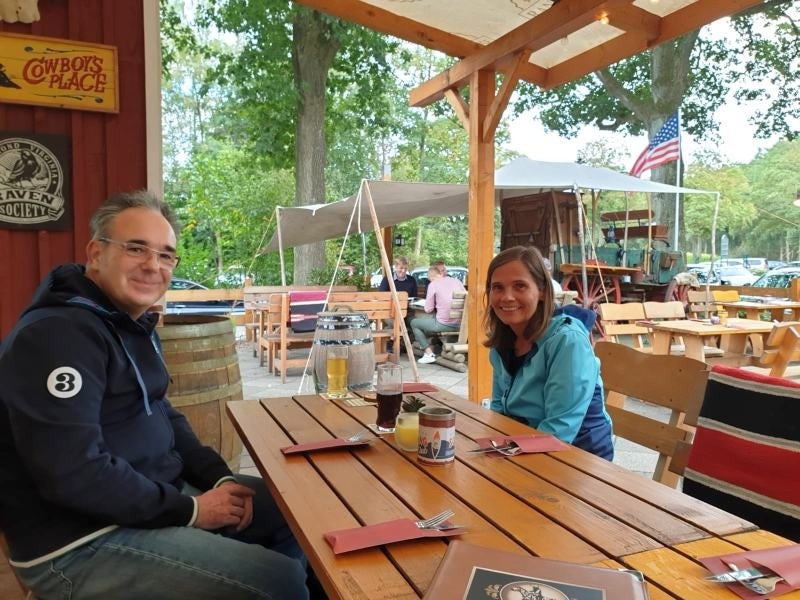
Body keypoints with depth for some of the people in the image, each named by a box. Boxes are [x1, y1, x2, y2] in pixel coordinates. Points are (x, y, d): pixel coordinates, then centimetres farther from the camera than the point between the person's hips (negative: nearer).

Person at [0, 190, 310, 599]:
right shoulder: (57, 334, -22)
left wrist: (219, 477, 0)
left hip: (154, 497, 10)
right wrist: (189, 510, -19)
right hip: (84, 543, -10)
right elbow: (75, 475, -29)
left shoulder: (133, 324, 11)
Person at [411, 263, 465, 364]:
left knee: (414, 323, 18)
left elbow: (428, 309, -4)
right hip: (459, 325, 6)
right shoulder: (457, 281, 9)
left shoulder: (433, 284, -4)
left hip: (443, 325, -6)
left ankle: (429, 353, 12)